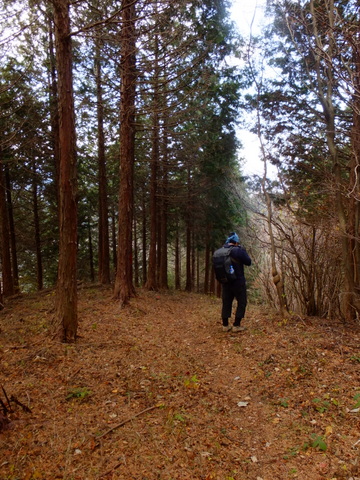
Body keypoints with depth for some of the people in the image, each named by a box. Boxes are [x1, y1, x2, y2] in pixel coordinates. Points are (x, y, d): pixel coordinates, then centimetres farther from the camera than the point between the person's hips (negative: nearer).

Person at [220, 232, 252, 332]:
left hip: (225, 281, 5)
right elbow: (248, 262, -5)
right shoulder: (239, 250, -14)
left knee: (226, 302, 13)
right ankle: (236, 325, 4)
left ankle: (225, 325, 16)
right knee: (242, 302, 7)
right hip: (238, 281, -5)